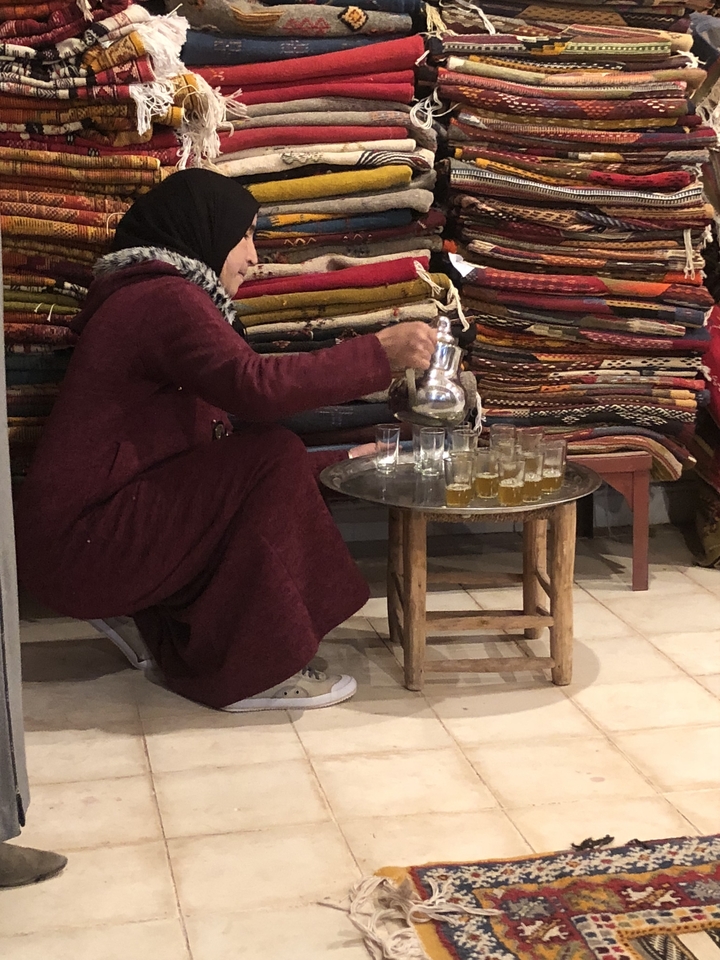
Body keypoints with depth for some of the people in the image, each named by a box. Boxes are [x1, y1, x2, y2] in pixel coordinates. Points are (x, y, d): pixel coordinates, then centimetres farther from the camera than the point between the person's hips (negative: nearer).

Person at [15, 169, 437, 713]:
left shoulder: (152, 296, 18)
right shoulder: (163, 298, -14)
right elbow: (257, 386, -30)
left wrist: (339, 463, 10)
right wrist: (381, 353, -22)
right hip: (80, 545, -10)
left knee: (277, 469, 10)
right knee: (272, 459, -18)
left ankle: (183, 642, 9)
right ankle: (249, 673, -11)